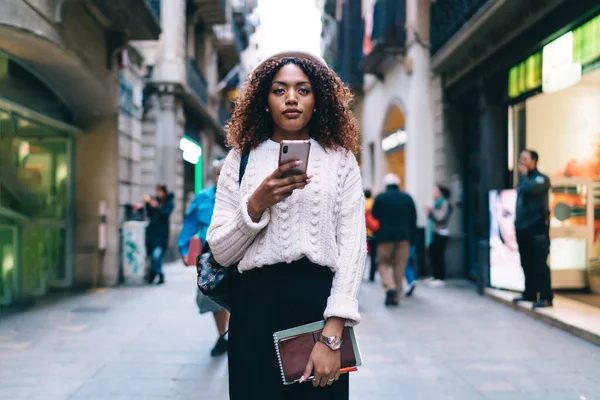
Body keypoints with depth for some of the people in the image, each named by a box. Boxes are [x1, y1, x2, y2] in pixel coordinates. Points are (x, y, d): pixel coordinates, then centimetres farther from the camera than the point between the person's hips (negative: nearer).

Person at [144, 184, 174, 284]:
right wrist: (148, 204, -3)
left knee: (156, 255, -17)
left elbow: (165, 213, -14)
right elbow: (150, 215, 9)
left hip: (161, 233, -5)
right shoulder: (155, 200, 12)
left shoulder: (169, 202, 0)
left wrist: (156, 207, -25)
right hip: (152, 231, 5)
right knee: (153, 256, 8)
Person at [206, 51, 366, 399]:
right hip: (256, 303, 1)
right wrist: (257, 204, -14)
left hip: (320, 302, 0)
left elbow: (353, 246, -4)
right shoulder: (241, 159, 8)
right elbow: (220, 252, 4)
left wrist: (332, 335, -14)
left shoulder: (341, 160, 5)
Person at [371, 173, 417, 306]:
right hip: (404, 236, 2)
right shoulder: (407, 198, 7)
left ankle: (390, 287, -16)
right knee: (399, 266, 6)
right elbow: (413, 219, 7)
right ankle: (396, 297, 7)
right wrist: (412, 238, 11)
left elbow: (374, 216, -2)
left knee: (383, 263, 8)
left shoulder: (380, 197, -1)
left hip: (385, 236, -2)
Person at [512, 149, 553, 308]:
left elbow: (528, 189, -26)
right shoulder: (524, 179, 19)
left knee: (539, 264, -11)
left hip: (537, 228, -8)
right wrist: (517, 221, 16)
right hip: (523, 228, 8)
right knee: (527, 263, 12)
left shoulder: (541, 179, -6)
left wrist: (524, 174, -7)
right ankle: (530, 293, 21)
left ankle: (545, 297, -11)